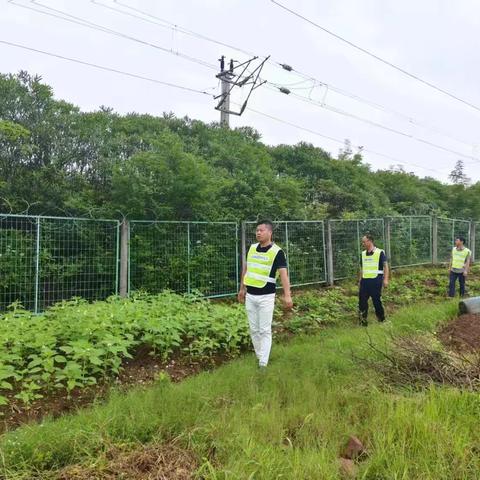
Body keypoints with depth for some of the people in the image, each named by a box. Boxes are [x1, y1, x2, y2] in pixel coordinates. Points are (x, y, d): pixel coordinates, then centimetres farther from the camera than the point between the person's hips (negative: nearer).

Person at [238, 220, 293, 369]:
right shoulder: (252, 248, 6)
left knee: (265, 330, 0)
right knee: (254, 330, 13)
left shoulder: (277, 252, -12)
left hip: (266, 296, -6)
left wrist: (287, 295, -30)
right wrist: (242, 288, 19)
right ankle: (259, 356, 29)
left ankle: (263, 364, 6)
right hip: (250, 295, 6)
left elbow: (283, 274, -20)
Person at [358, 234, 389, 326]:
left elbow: (385, 266, -4)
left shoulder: (380, 252, -4)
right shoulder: (363, 254, 12)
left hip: (376, 280, -5)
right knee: (362, 301, 1)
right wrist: (360, 281, 17)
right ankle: (363, 321, 9)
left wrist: (385, 279, -12)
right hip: (365, 280, 5)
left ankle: (381, 319, 24)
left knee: (376, 300, 4)